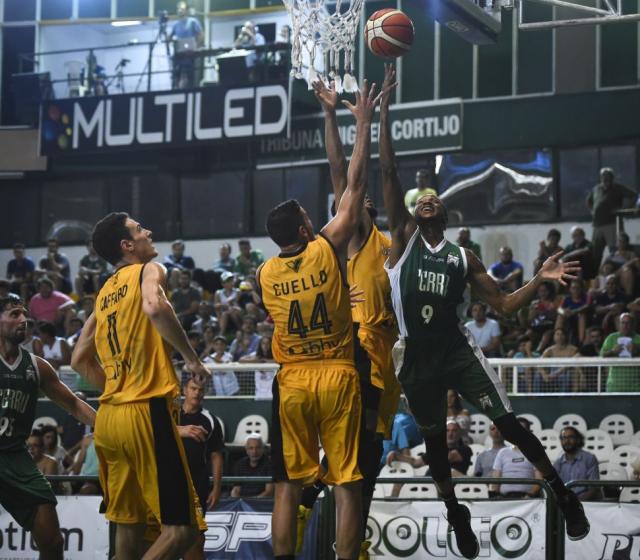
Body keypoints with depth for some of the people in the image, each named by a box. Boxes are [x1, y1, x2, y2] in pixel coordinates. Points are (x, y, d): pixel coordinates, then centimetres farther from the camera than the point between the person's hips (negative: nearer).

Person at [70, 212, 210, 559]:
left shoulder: (104, 293, 19)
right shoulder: (148, 270, -2)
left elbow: (80, 361, 23)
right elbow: (154, 307, -26)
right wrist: (191, 358, -15)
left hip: (108, 417, 8)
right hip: (147, 413, -8)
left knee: (128, 527, 13)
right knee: (181, 528, -6)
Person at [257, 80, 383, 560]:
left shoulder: (265, 273, 3)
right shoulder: (328, 250, -6)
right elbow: (355, 186, 0)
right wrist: (364, 124, 7)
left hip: (291, 382, 3)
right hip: (337, 377, -3)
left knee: (288, 487, 7)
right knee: (347, 484, 1)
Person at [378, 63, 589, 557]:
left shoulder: (463, 257, 6)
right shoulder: (403, 237, 2)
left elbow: (503, 305, 6)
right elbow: (388, 172, -6)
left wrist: (540, 280, -11)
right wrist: (385, 108, -12)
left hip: (457, 348, 0)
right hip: (417, 357, 0)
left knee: (508, 422, -7)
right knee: (434, 438, 12)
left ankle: (562, 493, 6)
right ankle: (457, 515, 29)